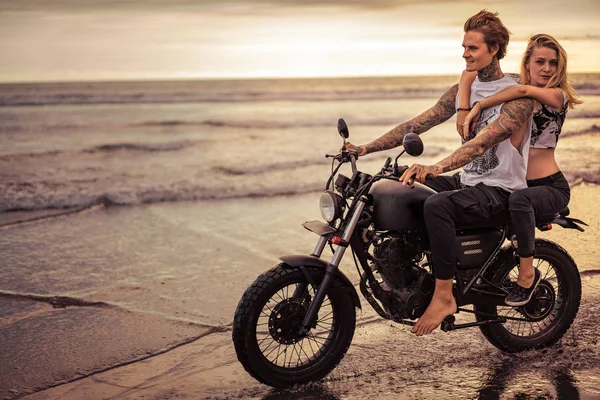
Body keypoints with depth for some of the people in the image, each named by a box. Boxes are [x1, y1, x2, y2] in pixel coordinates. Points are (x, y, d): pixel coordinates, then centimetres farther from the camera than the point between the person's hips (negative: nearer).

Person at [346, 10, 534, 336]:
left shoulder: (517, 96, -14)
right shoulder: (463, 89, 10)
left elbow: (483, 142, -30)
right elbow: (417, 124, 5)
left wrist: (434, 169, -44)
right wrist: (366, 148, -5)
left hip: (500, 189, -8)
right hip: (467, 181, 8)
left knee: (436, 204, -35)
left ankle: (444, 295, -25)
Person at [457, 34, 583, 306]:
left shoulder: (558, 96, -6)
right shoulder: (512, 93, 8)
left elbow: (525, 90, -27)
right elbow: (470, 74, -2)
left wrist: (478, 107, -27)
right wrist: (464, 113, -18)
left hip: (550, 187, -6)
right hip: (513, 183, 6)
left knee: (519, 200, -40)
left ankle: (527, 273, -24)